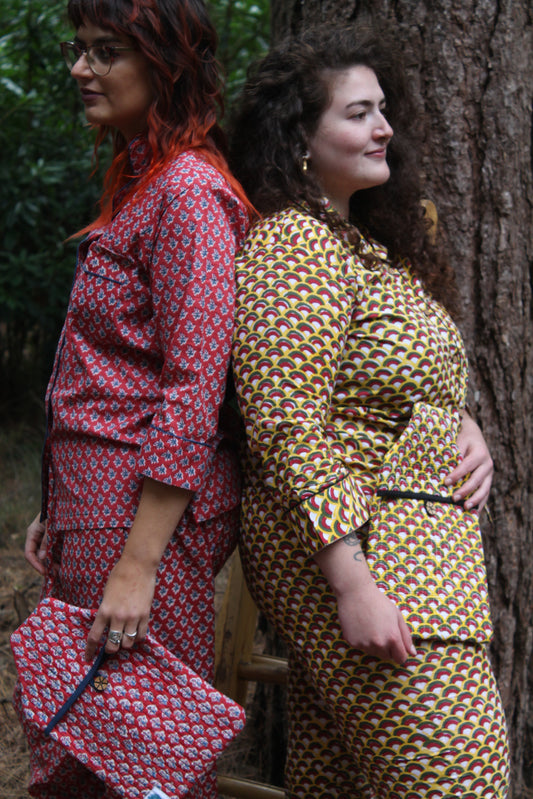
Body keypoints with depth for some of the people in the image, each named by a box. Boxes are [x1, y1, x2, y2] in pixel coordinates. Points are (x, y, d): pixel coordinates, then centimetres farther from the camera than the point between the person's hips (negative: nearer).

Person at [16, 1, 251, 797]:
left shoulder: (189, 191, -13)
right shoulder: (135, 183, 17)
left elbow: (192, 395, -19)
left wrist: (137, 566, -21)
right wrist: (57, 508, 19)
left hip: (150, 511, -10)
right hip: (94, 498, 10)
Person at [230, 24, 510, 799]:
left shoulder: (371, 241, 17)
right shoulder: (292, 247, -14)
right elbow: (287, 426, -21)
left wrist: (465, 425, 3)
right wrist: (352, 584, -25)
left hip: (410, 540, 10)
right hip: (359, 553, -10)